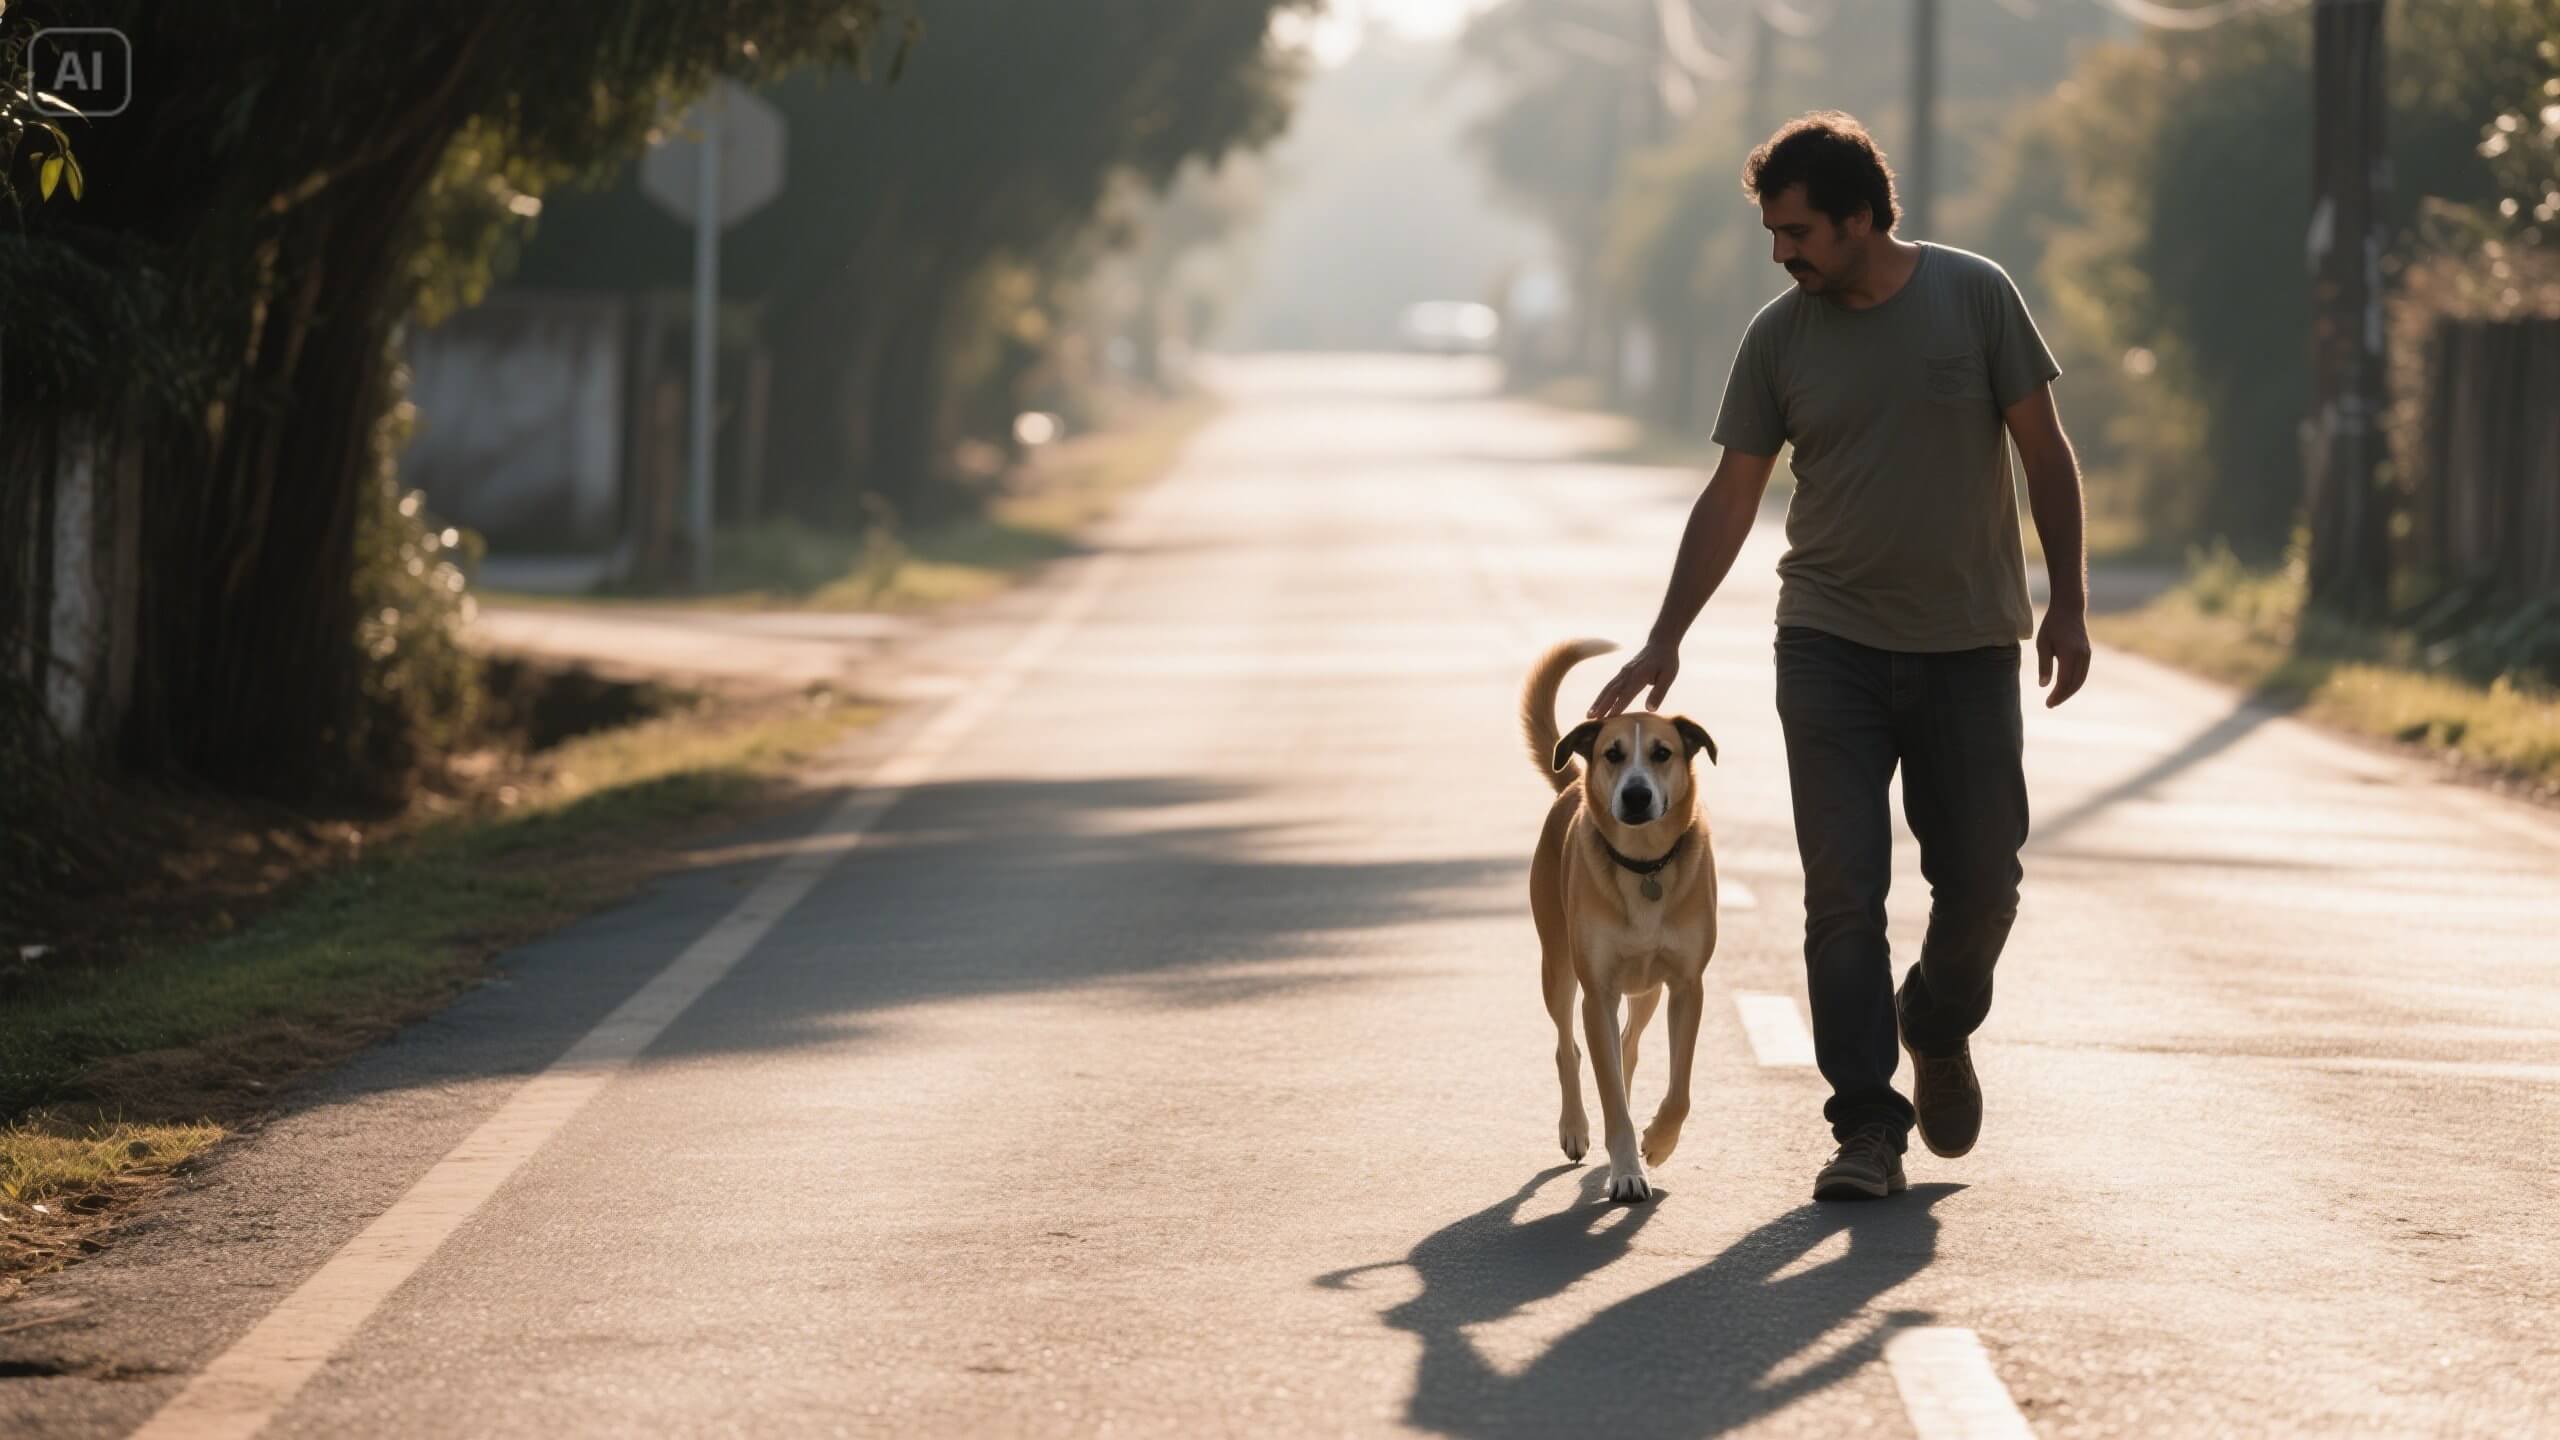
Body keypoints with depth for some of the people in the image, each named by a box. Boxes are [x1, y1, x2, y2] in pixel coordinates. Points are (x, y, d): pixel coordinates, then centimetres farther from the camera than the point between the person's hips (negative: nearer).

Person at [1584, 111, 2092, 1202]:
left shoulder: (1975, 297, -3)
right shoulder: (1779, 337, 1)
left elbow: (2043, 451, 2)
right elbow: (1731, 496, 5)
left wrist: (2068, 600, -4)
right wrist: (1665, 641, 0)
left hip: (1969, 645, 0)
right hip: (1831, 648, 0)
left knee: (1981, 885, 4)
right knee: (1843, 889, -7)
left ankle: (1938, 1030, 35)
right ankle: (1868, 1126, -4)